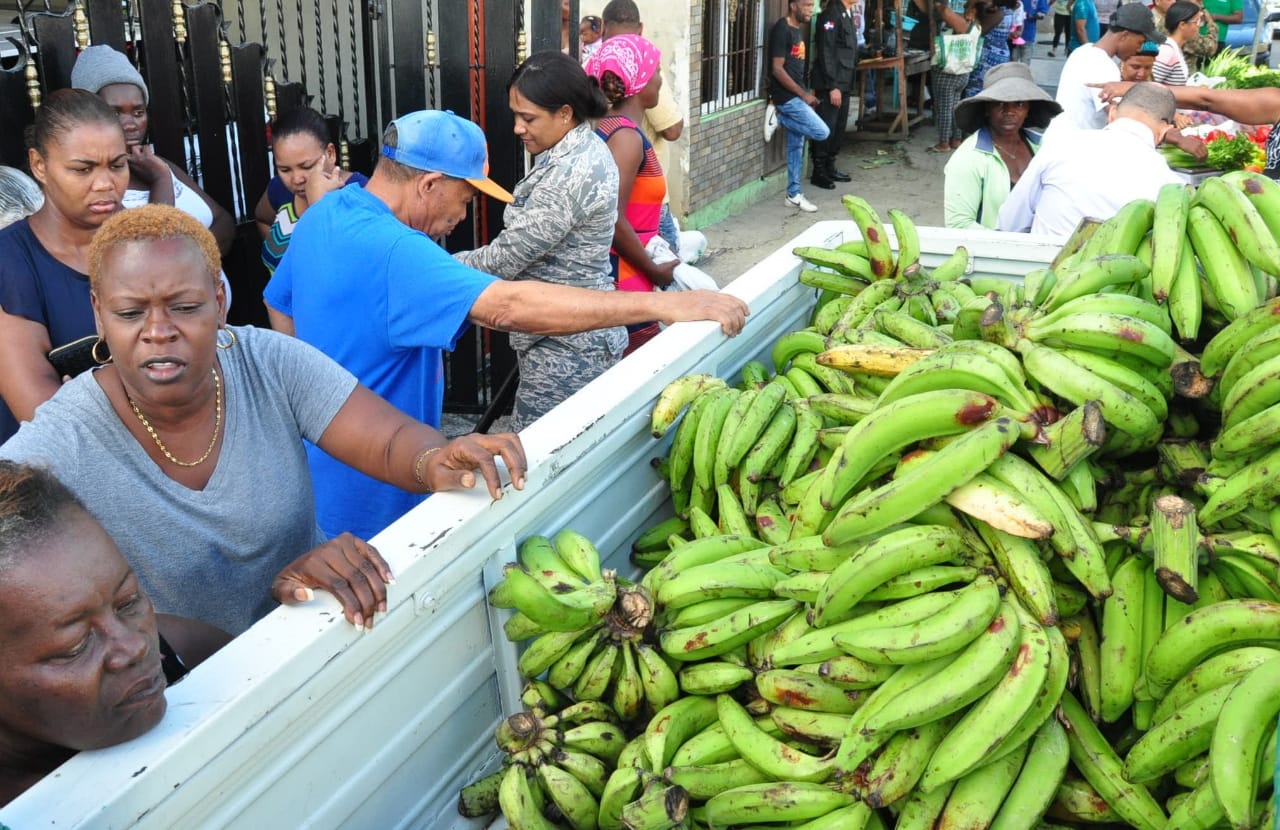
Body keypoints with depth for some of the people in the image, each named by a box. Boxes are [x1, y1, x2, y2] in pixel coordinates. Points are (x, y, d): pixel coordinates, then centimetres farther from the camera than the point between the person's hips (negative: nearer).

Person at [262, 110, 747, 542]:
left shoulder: (323, 215, 2)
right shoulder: (389, 250, -31)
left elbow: (280, 308, 17)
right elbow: (511, 306, -41)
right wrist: (662, 304, -40)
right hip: (368, 504, -9)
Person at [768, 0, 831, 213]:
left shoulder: (799, 29, 13)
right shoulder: (781, 30, -16)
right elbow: (777, 69, -19)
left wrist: (806, 93, 11)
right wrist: (803, 94, -18)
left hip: (796, 95, 9)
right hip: (786, 96, -9)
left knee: (796, 146, 11)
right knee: (822, 132, -14)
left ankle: (793, 194, 17)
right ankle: (778, 119, 2)